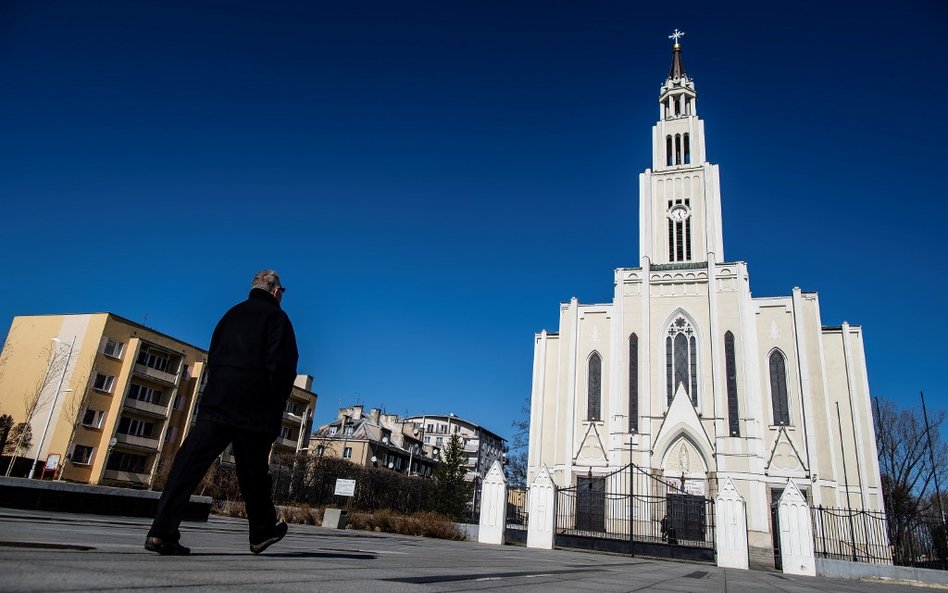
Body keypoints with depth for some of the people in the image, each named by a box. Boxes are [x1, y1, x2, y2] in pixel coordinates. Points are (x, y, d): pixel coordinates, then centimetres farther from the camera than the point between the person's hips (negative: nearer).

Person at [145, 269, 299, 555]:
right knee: (253, 471, 6)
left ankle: (162, 530, -10)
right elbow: (283, 365, -9)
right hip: (255, 408, -4)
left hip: (216, 400, 5)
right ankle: (262, 532, 20)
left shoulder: (232, 314, 18)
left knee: (190, 461, -2)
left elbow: (213, 357, 19)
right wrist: (277, 404, 1)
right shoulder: (276, 317, 0)